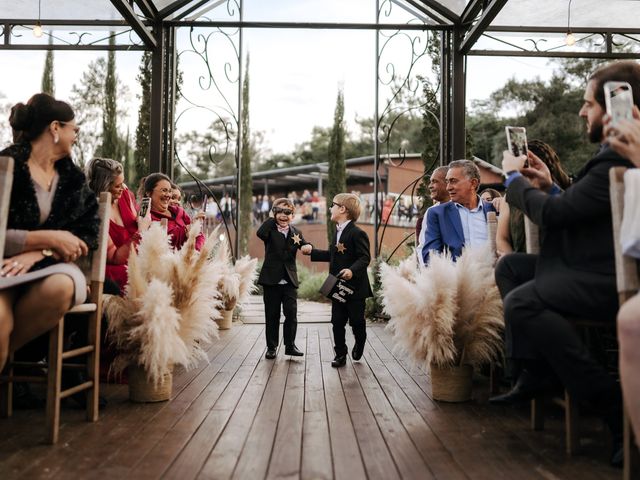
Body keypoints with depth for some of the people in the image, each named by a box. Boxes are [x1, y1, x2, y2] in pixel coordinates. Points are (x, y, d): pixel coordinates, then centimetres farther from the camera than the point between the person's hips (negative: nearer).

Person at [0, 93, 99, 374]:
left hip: (47, 267, 4)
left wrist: (39, 253, -13)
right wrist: (48, 239, -15)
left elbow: (88, 233, 3)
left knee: (61, 286, -35)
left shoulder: (74, 179, 13)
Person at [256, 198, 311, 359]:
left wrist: (307, 246, -29)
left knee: (291, 313, -3)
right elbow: (260, 233, -24)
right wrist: (272, 218, -14)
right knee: (272, 315, 6)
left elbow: (305, 245, -5)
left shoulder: (295, 232, 10)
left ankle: (290, 345, 10)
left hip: (290, 280, 2)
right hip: (271, 279, -2)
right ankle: (271, 346, 17)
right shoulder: (270, 230, -1)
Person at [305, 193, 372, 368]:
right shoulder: (338, 231, 12)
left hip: (355, 286, -7)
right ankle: (340, 354, 16)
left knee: (356, 320, 7)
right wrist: (312, 252, 21)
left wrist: (352, 270, -36)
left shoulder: (357, 233, -16)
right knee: (337, 321, 7)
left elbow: (365, 257, -21)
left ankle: (359, 343, 35)